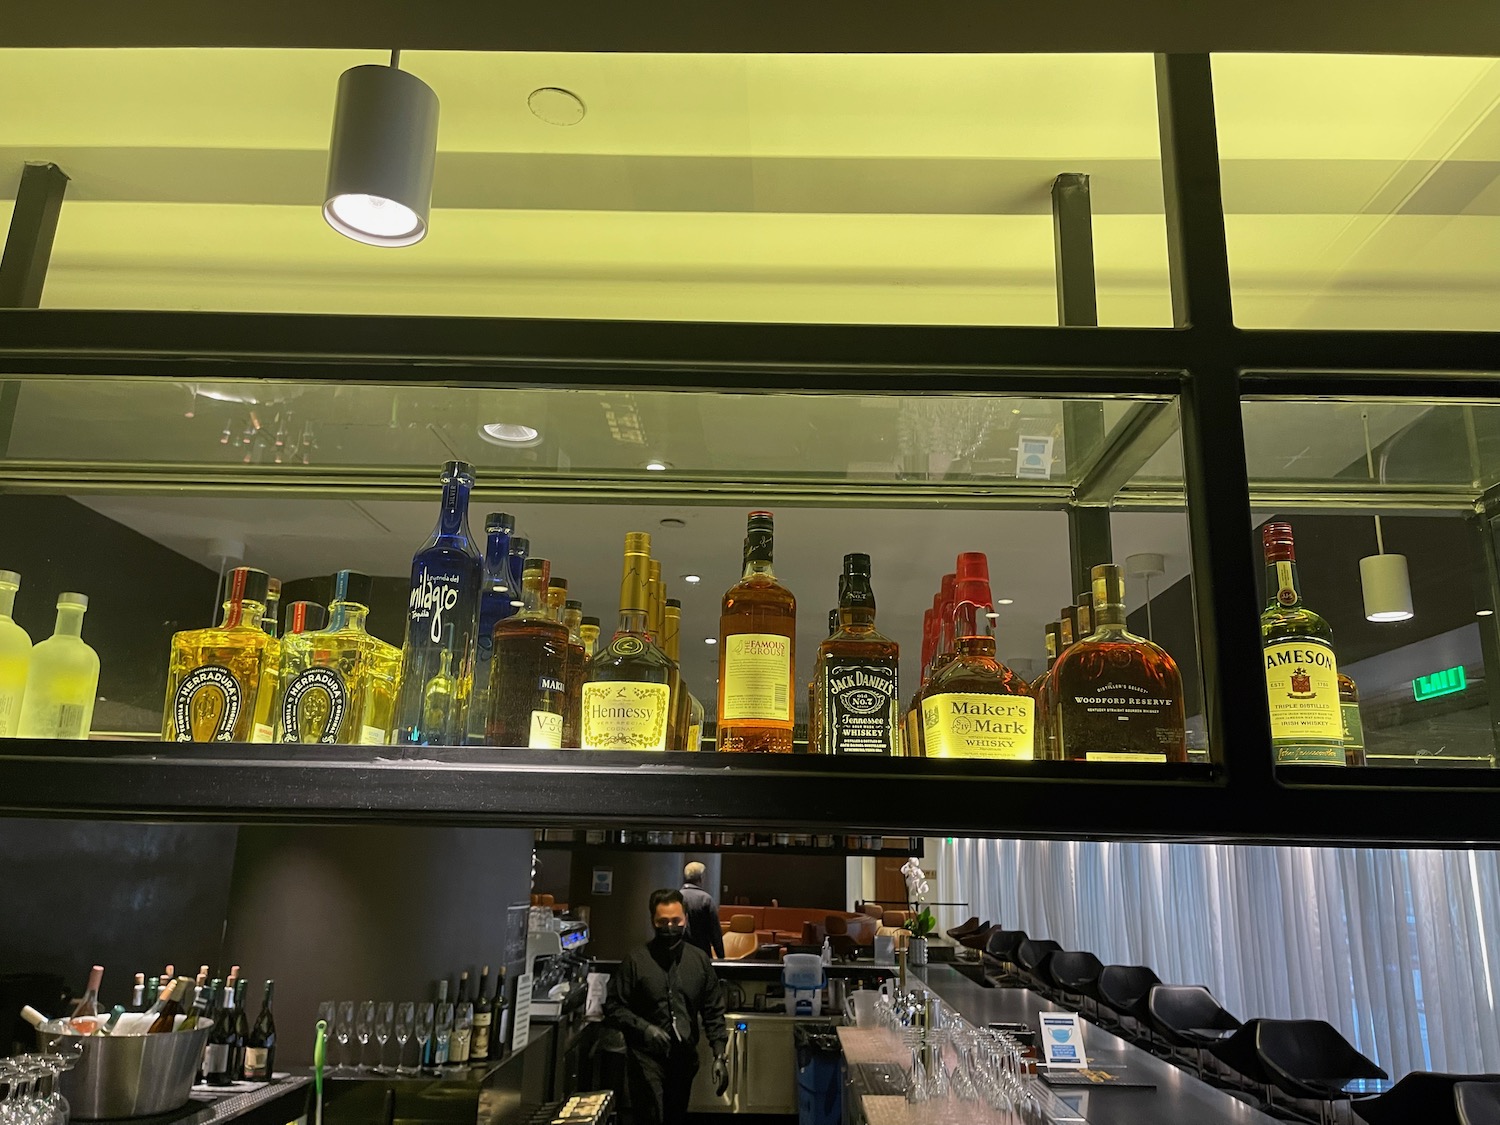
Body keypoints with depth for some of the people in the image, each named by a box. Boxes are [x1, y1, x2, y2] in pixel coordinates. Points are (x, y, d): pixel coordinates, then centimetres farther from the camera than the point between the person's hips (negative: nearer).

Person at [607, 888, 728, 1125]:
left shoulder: (700, 960, 3)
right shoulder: (635, 959, -8)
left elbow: (713, 1012, 8)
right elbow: (613, 1007, -5)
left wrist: (719, 1055, 0)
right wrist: (644, 1028, -19)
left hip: (685, 1058, 4)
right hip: (646, 1058, -4)